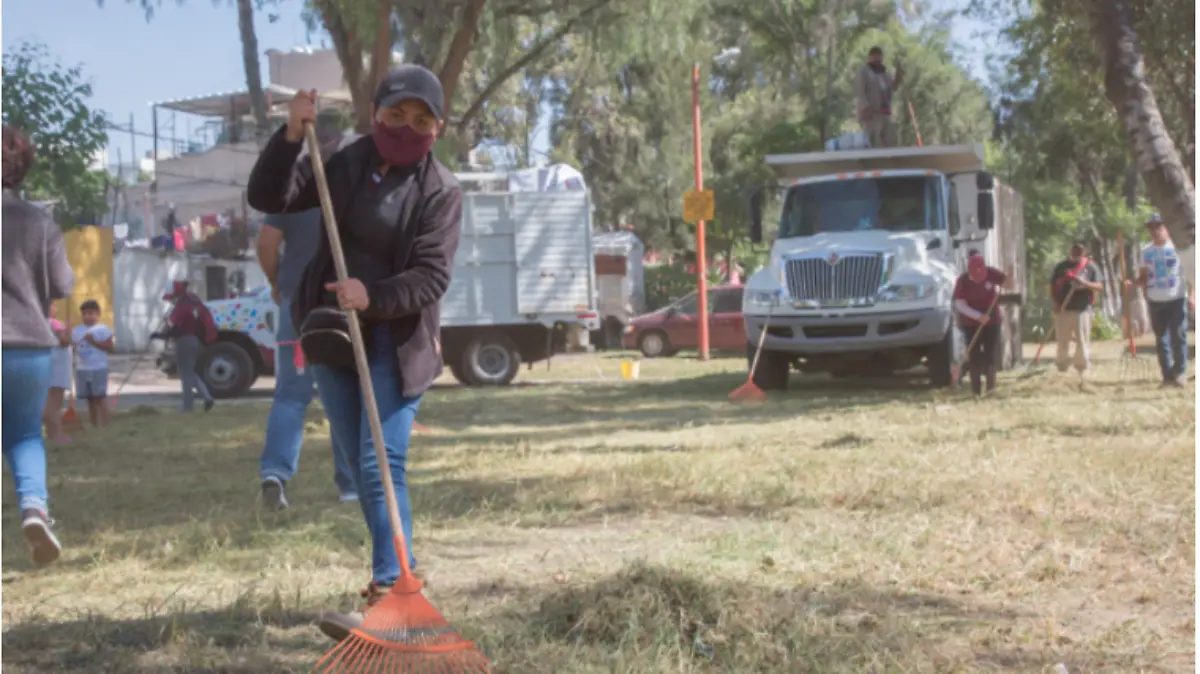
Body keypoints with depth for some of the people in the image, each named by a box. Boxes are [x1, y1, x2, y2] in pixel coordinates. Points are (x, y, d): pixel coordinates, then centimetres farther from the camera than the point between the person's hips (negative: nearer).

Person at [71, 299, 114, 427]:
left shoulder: (103, 329, -3)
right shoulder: (76, 330, 12)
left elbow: (110, 348, -9)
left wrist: (94, 342, -17)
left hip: (98, 369, -5)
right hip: (82, 369, 5)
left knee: (99, 398, -5)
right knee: (90, 399, 9)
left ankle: (104, 426, -3)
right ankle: (93, 426, 15)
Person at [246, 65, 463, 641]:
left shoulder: (441, 191, -8)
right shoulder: (345, 165, 3)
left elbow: (432, 276, -17)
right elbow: (267, 198, 0)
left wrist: (374, 297, -33)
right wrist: (291, 137, -13)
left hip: (396, 341, -5)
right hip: (331, 333, 5)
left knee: (381, 463, -15)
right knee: (359, 465, 12)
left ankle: (388, 593, -17)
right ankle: (401, 569, 28)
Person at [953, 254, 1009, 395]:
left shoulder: (991, 273, -11)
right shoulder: (962, 281, -15)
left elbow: (1006, 280, 4)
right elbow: (960, 305, -18)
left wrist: (999, 290, -19)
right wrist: (978, 316, -28)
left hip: (991, 320, 1)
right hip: (971, 323, -1)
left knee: (990, 354, 0)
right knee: (974, 356, -3)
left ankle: (991, 386, 10)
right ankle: (976, 389, 0)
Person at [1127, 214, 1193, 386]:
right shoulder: (1146, 251, 10)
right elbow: (1143, 277, 13)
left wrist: (1191, 295, -13)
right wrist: (1133, 283, -9)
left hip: (1177, 299, -4)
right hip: (1155, 301, 4)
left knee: (1179, 336, -5)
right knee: (1161, 339, 5)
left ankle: (1180, 372, 4)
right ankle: (1167, 375, 10)